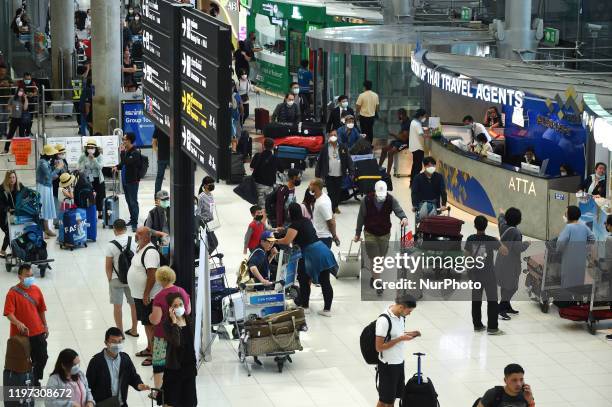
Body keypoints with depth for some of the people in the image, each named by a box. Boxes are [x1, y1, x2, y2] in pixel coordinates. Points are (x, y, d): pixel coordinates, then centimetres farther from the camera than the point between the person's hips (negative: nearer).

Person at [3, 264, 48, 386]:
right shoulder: (13, 292, -15)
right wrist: (18, 323, -38)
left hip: (37, 332, 5)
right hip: (20, 334, -5)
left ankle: (35, 380, 32)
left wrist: (45, 326, 13)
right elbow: (8, 313, -22)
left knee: (42, 358, 10)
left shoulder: (36, 289, 2)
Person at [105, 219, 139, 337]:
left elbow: (108, 266, -11)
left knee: (117, 305, 8)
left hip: (117, 279, -3)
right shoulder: (134, 242, -7)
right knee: (133, 304, 16)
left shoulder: (111, 245, -16)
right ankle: (134, 330, 27)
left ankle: (120, 332, 13)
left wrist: (109, 279, 3)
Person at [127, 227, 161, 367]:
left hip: (148, 296, -10)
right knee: (146, 323, 20)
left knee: (150, 324, -4)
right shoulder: (139, 249, 10)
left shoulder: (150, 252, -22)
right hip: (138, 295, 10)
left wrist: (146, 294, -26)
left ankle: (154, 354, 1)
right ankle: (149, 348, 33)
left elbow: (152, 274, -27)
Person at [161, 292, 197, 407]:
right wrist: (174, 321, -27)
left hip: (188, 364, 5)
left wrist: (194, 365, 14)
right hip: (174, 366, -5)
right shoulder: (168, 323, -13)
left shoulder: (188, 320, 3)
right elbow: (176, 342, -29)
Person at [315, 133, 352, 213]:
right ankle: (331, 208, 5)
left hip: (339, 174, 2)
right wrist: (317, 174, -2)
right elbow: (320, 161, -1)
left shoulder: (343, 147, 0)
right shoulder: (325, 148, -4)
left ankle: (336, 207, 30)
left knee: (338, 191, 12)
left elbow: (348, 159, 1)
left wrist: (351, 171, -6)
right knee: (330, 192, -2)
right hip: (329, 175, -2)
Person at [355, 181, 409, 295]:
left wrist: (403, 217, -50)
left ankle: (374, 278, 37)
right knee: (375, 259, -9)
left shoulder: (391, 200, -13)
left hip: (385, 234, 2)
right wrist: (357, 234, 1)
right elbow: (361, 217, -6)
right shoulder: (367, 200, -16)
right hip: (370, 233, -2)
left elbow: (398, 210, -25)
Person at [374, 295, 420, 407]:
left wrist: (408, 334, -4)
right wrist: (400, 339, -26)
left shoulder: (401, 315, 0)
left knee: (393, 397, 19)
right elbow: (379, 347, -24)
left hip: (399, 362, 8)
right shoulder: (384, 320, -27)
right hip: (388, 365, -8)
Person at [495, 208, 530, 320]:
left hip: (502, 259, 8)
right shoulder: (516, 232, -23)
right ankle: (501, 309, -9)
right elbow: (518, 248, -24)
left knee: (506, 285, 20)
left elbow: (501, 220, 23)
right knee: (512, 286, -4)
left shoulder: (503, 226, -1)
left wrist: (501, 214, 44)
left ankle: (506, 306, 33)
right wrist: (527, 244, -5)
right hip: (511, 261, -8)